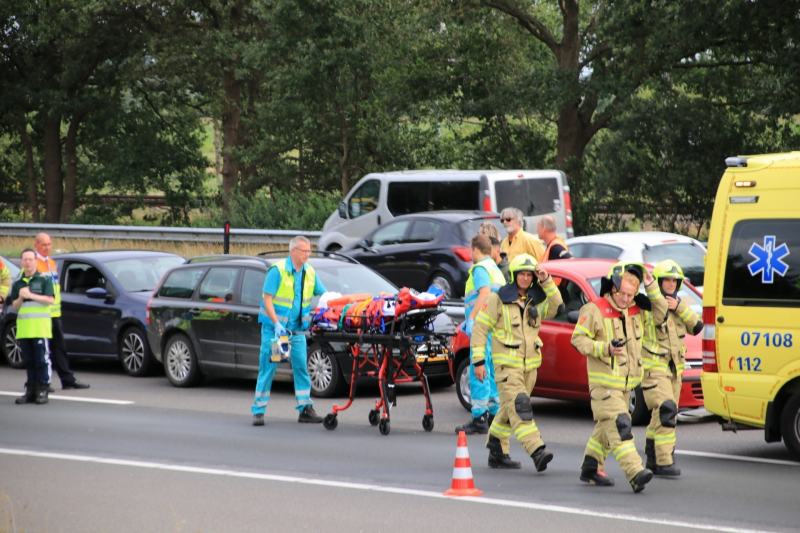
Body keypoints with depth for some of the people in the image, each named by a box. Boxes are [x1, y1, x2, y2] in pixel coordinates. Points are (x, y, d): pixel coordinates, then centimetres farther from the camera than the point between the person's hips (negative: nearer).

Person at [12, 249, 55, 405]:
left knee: (41, 360, -6)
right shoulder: (18, 283, 14)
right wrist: (20, 298, -8)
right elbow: (14, 305, 13)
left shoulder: (44, 280, 0)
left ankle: (42, 391, -3)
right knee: (29, 361, 6)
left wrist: (30, 295, -15)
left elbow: (50, 300, -9)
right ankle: (31, 391, 10)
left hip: (40, 327, -4)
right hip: (24, 327, 5)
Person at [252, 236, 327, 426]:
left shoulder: (310, 273, 5)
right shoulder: (278, 271, -13)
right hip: (274, 329, -5)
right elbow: (267, 300, -15)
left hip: (296, 330, 5)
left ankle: (305, 409, 7)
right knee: (267, 369, -3)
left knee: (301, 367, 1)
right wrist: (277, 324, -24)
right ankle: (258, 411, 3)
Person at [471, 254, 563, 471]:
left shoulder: (535, 301, 10)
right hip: (506, 365, -6)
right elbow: (479, 329, -4)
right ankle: (537, 451, -32)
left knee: (509, 410, 13)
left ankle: (496, 453, 24)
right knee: (519, 408, -19)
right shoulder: (498, 300, -5)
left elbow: (555, 308, -6)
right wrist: (478, 361, -10)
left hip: (530, 365, 6)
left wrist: (547, 282, -13)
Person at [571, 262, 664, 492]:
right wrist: (606, 349, -22)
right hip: (603, 383, -8)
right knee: (618, 425, -18)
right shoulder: (594, 310, -11)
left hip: (626, 382, 8)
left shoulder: (635, 310, 9)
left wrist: (651, 286, 2)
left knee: (607, 427, 16)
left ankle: (591, 468, 29)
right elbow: (578, 339, -10)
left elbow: (659, 313, 15)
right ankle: (635, 473, -30)